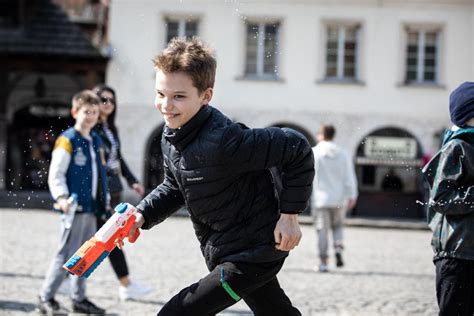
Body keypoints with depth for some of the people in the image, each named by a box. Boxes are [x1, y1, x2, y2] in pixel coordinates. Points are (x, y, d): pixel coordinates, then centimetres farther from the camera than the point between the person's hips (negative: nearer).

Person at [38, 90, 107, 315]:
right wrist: (62, 198, -24)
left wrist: (104, 199, 18)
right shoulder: (68, 140, -9)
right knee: (66, 254, -7)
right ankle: (46, 298, 1)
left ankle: (79, 298, 22)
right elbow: (55, 175, -12)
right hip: (75, 207, -8)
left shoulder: (95, 141, 14)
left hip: (92, 208, 8)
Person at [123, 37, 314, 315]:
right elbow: (174, 188, 13)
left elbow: (296, 148, -26)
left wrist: (289, 215, -21)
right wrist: (142, 216, -4)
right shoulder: (171, 138, -4)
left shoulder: (222, 141, -32)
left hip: (252, 255, -9)